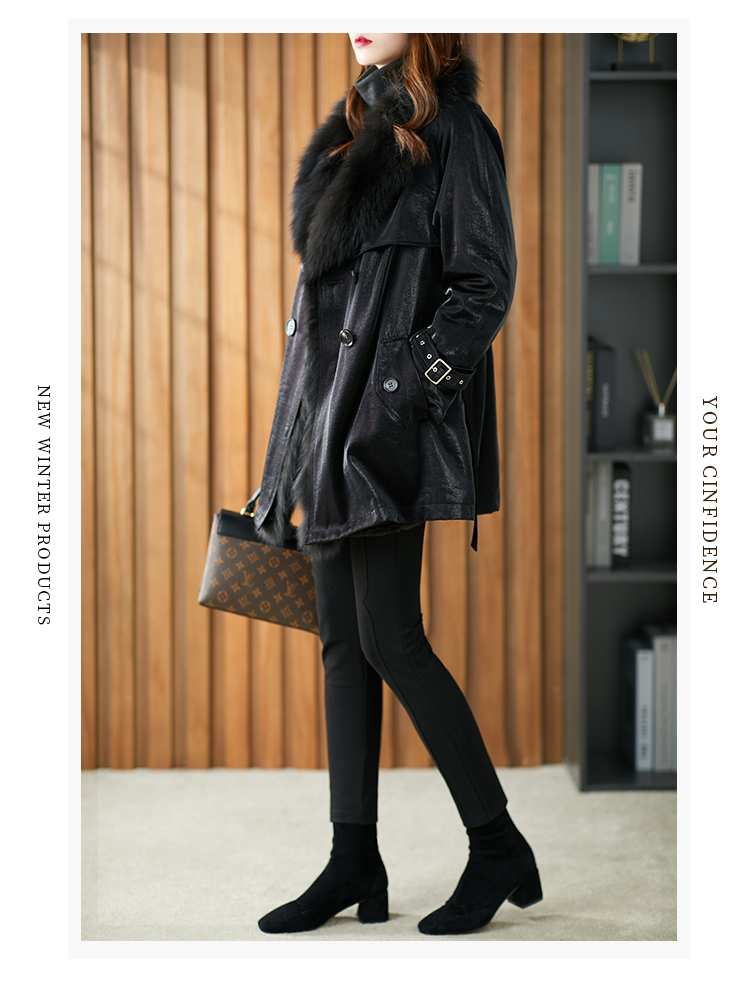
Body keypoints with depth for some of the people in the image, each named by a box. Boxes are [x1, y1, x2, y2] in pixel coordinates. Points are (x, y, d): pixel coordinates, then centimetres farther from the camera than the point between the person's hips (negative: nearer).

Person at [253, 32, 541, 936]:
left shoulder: (452, 129, -3)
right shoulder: (353, 132, 20)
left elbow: (485, 282, -10)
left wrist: (408, 387, -18)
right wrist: (303, 429, 15)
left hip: (394, 424, -8)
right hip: (329, 419, 8)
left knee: (389, 638, -9)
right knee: (342, 641, 7)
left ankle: (499, 847, 5)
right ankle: (354, 862, 14)